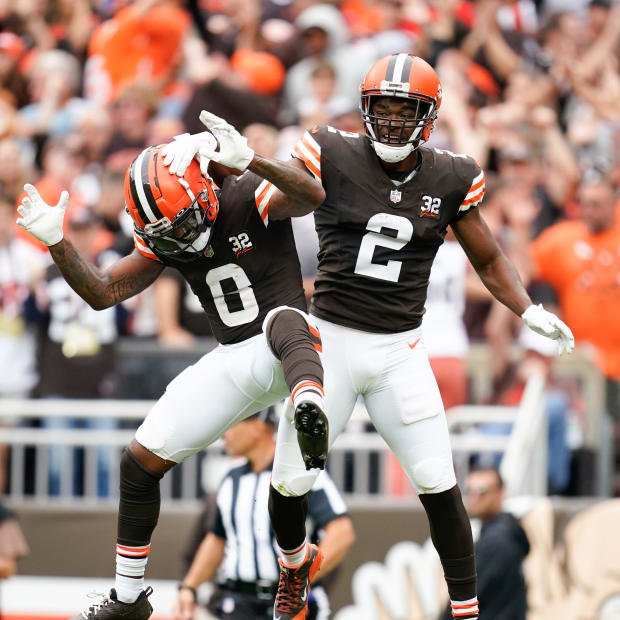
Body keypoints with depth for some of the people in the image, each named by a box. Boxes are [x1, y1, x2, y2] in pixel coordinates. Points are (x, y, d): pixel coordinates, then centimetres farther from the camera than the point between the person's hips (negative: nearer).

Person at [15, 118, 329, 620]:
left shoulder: (250, 199, -16)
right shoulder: (162, 239, 2)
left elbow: (313, 195, -36)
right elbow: (102, 292, 2)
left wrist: (247, 161, -51)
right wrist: (55, 241, -13)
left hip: (287, 352, -6)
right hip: (231, 363, 6)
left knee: (282, 321, -42)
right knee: (141, 461, 4)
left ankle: (310, 410, -74)